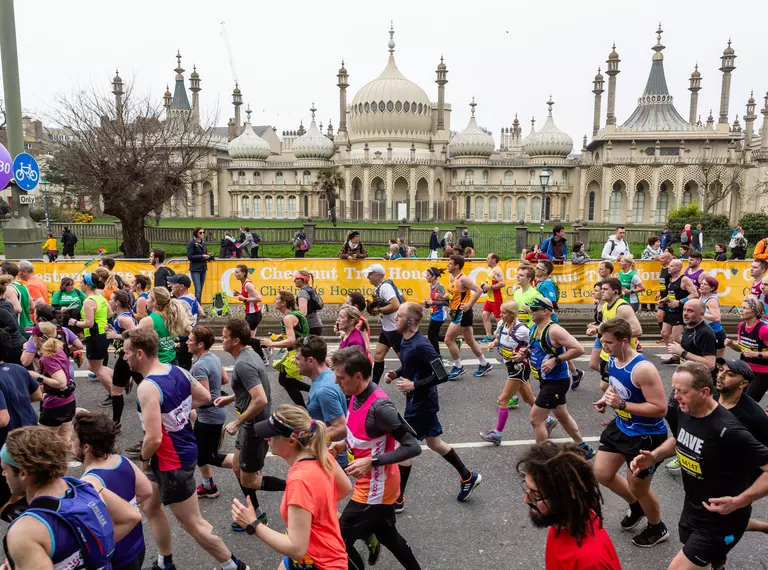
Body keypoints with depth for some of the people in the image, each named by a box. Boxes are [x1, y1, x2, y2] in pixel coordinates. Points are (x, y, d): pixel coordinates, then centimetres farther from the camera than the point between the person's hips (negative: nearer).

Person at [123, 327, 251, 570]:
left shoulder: (147, 387, -27)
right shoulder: (178, 371, -1)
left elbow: (153, 438, -30)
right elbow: (205, 397, 13)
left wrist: (143, 458, -10)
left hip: (172, 462, -10)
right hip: (185, 450, 10)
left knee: (193, 524, 6)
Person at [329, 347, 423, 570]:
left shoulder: (379, 406, -30)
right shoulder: (357, 396, -3)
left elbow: (413, 447, -27)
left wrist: (371, 462, -28)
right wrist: (345, 444, -2)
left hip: (375, 489, -9)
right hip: (373, 485, 9)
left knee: (339, 543, 1)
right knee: (387, 536, 24)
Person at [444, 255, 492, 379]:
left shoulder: (463, 279, -18)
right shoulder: (452, 277, 9)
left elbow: (479, 290, -23)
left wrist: (469, 305, -22)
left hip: (462, 313, -9)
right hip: (456, 312, 9)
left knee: (448, 339, -8)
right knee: (470, 340, 16)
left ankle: (458, 367, 5)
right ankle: (484, 364, 27)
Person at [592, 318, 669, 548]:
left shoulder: (642, 369, -31)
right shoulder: (613, 360, -4)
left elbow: (660, 408, -31)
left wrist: (621, 404, -33)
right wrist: (606, 399, -4)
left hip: (646, 436, -8)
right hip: (621, 427, 8)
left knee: (637, 486, 10)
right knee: (601, 474, 15)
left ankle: (658, 529, 41)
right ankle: (636, 506, 43)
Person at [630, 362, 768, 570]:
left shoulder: (728, 431, -32)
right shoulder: (683, 412, -9)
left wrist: (738, 502, -33)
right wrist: (654, 457, -4)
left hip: (721, 519, -7)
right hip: (692, 508, 7)